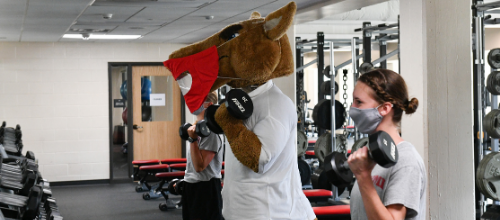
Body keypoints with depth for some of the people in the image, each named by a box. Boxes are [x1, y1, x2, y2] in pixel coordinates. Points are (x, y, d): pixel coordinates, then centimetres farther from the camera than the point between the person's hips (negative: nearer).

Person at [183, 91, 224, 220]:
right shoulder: (197, 129, 11)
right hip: (191, 186, 9)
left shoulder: (211, 132, -17)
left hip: (206, 188, -9)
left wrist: (193, 139, -24)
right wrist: (183, 181, 21)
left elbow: (200, 166, -22)